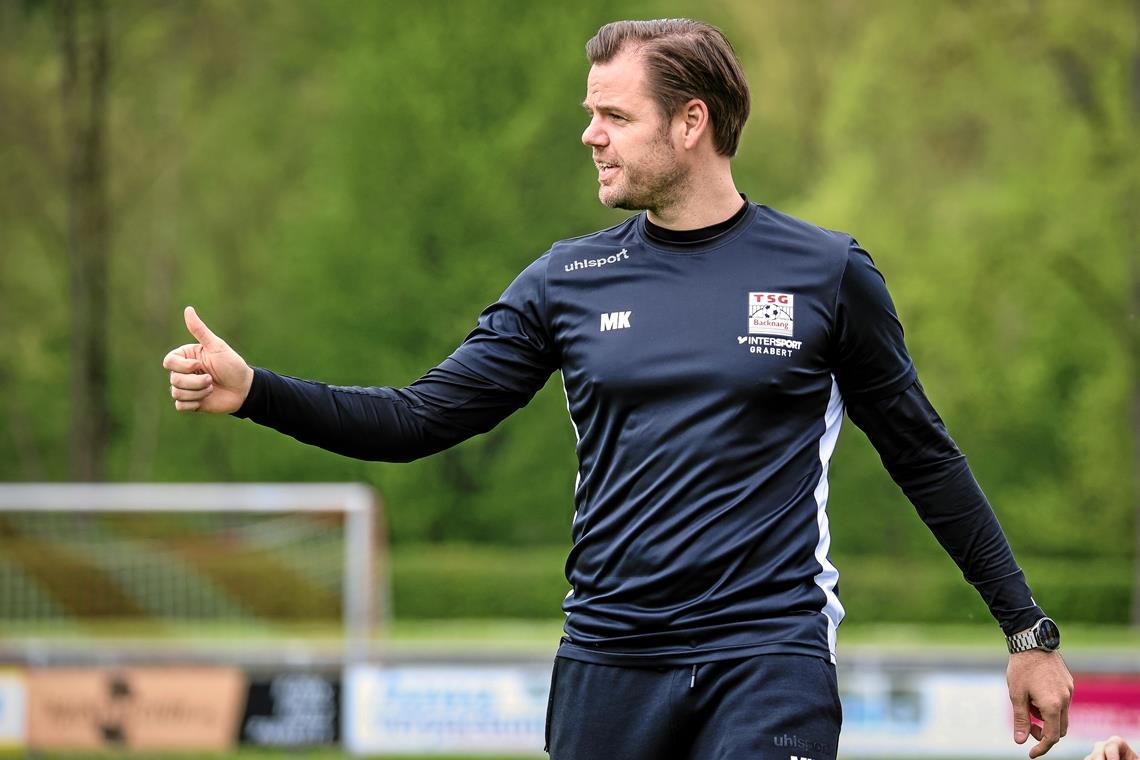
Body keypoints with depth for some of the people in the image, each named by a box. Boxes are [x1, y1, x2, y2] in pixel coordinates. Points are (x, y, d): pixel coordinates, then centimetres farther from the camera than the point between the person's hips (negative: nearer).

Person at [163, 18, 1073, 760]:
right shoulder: (568, 281, 7)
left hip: (769, 660, -3)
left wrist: (1028, 632, 9)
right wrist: (252, 391, -8)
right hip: (609, 663, 3)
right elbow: (418, 420, 6)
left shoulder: (827, 273, 1)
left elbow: (924, 459, 9)